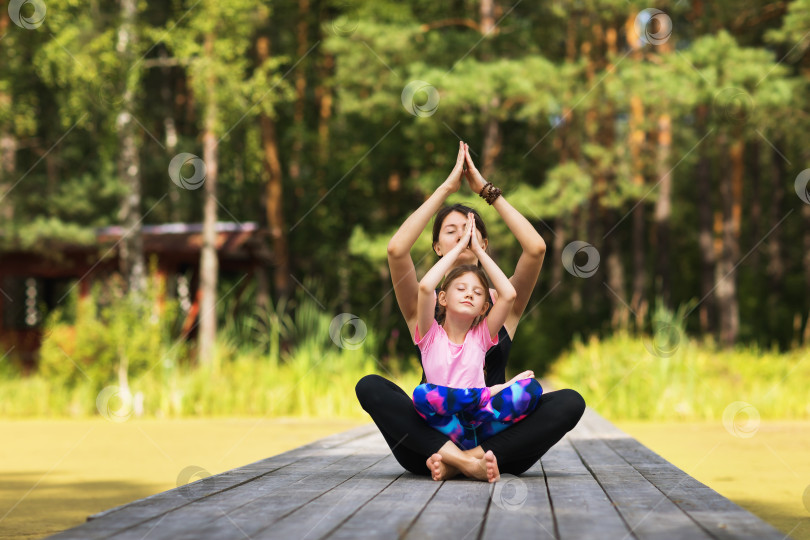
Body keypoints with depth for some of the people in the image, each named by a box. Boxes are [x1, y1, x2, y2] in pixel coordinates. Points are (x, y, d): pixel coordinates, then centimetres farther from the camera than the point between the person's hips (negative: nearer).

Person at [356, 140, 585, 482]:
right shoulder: (423, 307, 9)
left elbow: (536, 248, -7)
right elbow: (396, 249, -11)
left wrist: (486, 189, -2)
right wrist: (446, 188, -6)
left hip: (494, 438, 1)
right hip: (432, 438, -1)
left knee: (570, 402, -24)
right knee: (369, 387, -25)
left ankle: (463, 459, -32)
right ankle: (459, 459, -39)